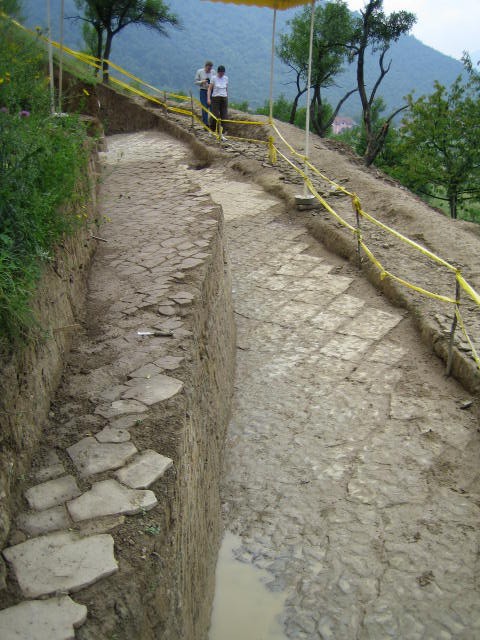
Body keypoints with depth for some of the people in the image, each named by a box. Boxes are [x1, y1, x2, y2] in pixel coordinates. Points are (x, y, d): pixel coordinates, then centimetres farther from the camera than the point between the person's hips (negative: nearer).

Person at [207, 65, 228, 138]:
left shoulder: (226, 78, 7)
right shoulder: (214, 78, -4)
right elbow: (210, 89, -4)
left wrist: (227, 98, 17)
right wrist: (208, 98, -14)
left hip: (224, 98, 3)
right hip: (215, 98, -3)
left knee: (224, 115, -2)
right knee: (215, 115, -6)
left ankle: (222, 132, 2)